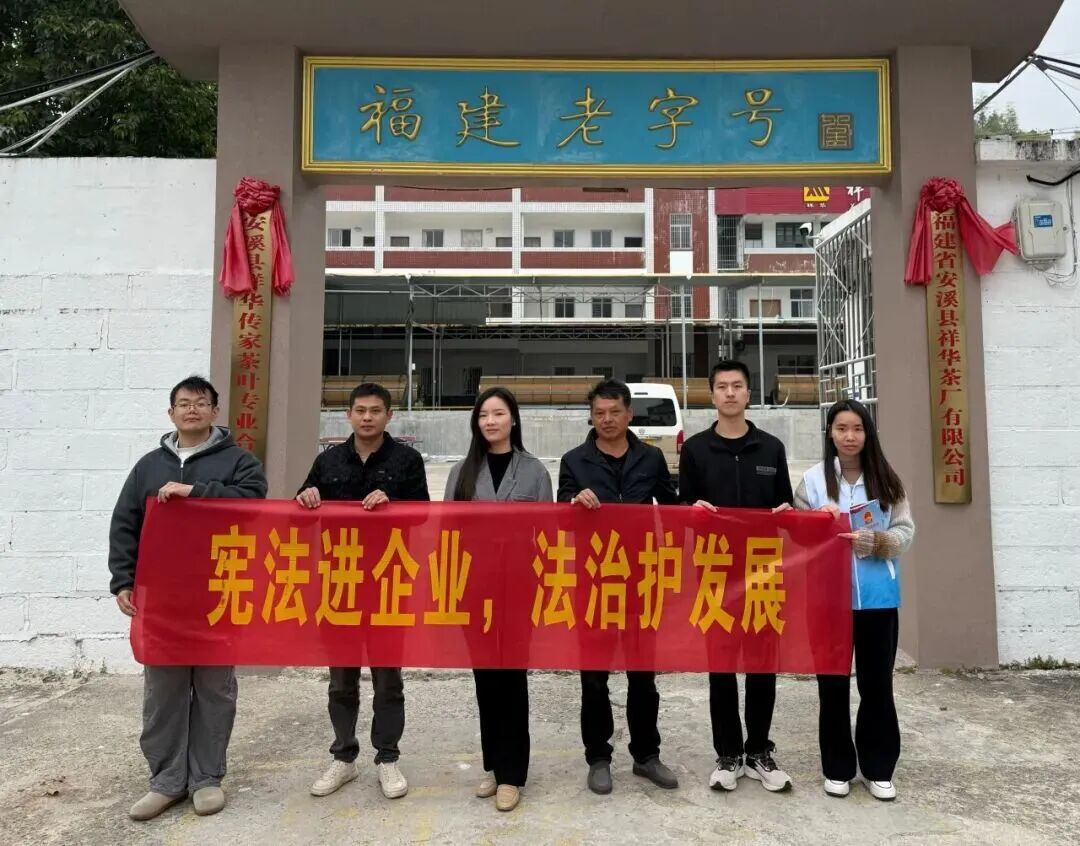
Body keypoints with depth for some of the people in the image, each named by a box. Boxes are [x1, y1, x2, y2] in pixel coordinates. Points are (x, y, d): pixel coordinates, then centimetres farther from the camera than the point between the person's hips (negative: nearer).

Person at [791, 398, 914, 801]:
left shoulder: (887, 481, 2)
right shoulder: (813, 479, -1)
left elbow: (906, 532, -1)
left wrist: (878, 542, -20)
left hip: (878, 596, 1)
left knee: (877, 684, 10)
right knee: (833, 685, 9)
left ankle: (879, 768, 25)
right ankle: (837, 768, 23)